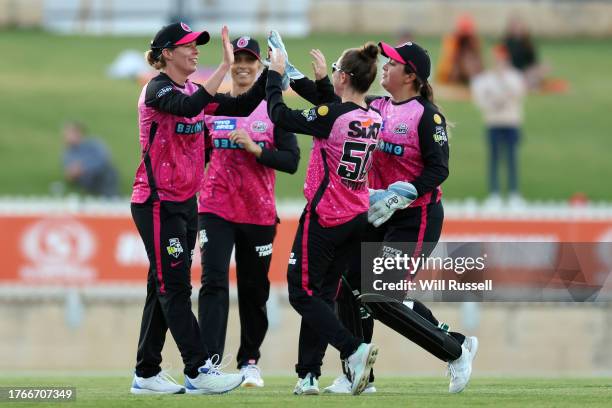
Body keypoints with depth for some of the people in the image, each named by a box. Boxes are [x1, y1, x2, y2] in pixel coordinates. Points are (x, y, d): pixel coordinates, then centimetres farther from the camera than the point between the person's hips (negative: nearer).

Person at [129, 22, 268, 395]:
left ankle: (147, 375, 14)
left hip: (186, 203, 9)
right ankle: (199, 371, -12)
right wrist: (225, 66, -34)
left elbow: (239, 107, 9)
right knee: (175, 287, -8)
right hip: (158, 204, -9)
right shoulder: (158, 89, -12)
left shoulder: (193, 89, 13)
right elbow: (188, 108, -33)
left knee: (165, 290, 10)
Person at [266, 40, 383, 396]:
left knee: (302, 292, 2)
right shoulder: (375, 119, 2)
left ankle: (354, 350, -15)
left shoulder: (332, 115, -20)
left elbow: (280, 115, -11)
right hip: (358, 217, 7)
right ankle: (309, 375, 14)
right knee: (322, 293, 14)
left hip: (325, 217, -7)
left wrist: (276, 74, 4)